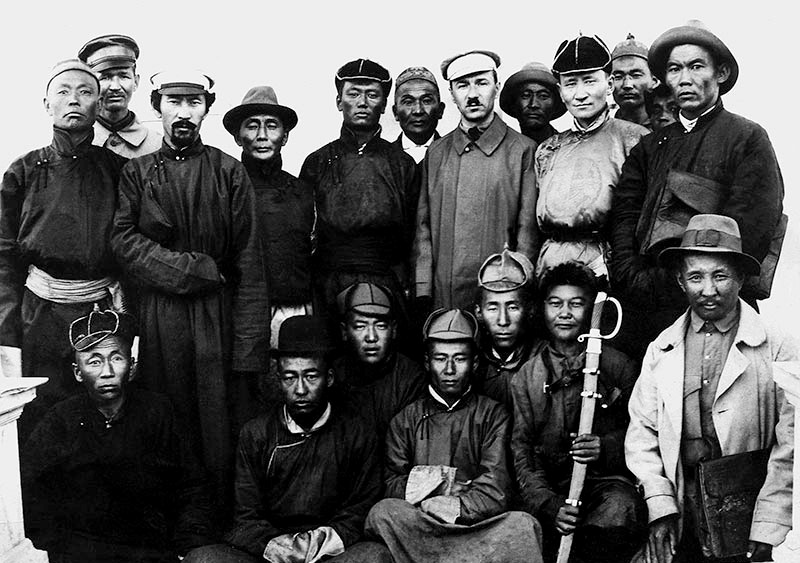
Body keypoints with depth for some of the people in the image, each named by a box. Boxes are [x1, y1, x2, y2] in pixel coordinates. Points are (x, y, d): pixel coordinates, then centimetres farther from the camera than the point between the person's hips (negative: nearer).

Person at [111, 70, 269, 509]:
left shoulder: (229, 173, 7)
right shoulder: (136, 172, 12)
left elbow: (249, 263, 1)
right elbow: (123, 240, -2)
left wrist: (247, 349, -7)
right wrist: (194, 269, -13)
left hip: (219, 320, -1)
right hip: (158, 320, 1)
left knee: (224, 434, 0)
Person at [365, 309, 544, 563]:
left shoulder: (492, 414, 9)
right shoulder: (406, 420, 14)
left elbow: (494, 492, -3)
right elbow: (391, 485, 2)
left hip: (478, 525, -1)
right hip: (416, 523, 1)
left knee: (523, 525, -31)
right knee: (383, 512, -30)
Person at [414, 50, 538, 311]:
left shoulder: (523, 150, 1)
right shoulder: (436, 154, 11)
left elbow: (530, 231, -1)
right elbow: (423, 226, 9)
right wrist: (422, 291, 0)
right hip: (443, 298, 2)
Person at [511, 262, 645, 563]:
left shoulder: (618, 365, 7)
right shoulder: (525, 377, 9)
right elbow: (522, 451, 2)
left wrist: (607, 448, -15)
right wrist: (550, 506, -14)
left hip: (609, 481, 0)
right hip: (551, 486, 1)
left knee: (619, 512, -34)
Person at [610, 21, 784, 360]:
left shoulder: (747, 138, 4)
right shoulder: (651, 146, 19)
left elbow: (749, 231, -7)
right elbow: (625, 215, 10)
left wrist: (666, 282, -12)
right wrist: (633, 278, -7)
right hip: (641, 304, 4)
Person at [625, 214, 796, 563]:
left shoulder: (778, 349, -3)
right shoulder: (660, 351, 7)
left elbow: (790, 448, -6)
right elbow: (642, 432, 6)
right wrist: (660, 506, -5)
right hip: (679, 505, 3)